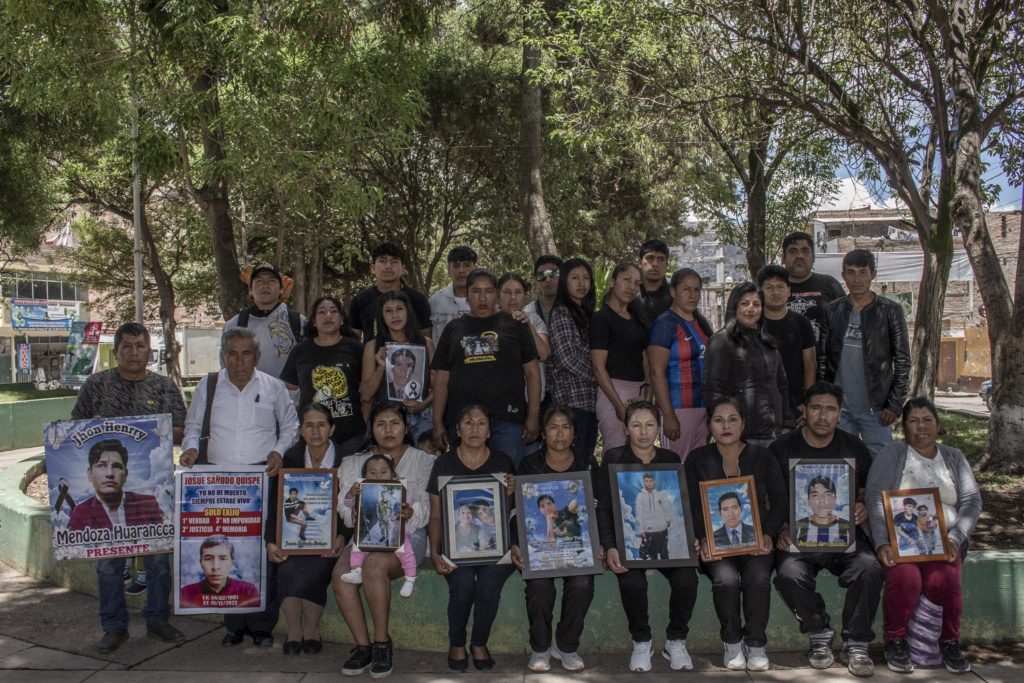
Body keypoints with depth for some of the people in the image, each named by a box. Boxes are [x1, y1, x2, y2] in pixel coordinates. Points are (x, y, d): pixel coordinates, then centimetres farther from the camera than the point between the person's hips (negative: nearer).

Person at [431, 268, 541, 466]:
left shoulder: (514, 324, 8)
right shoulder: (454, 329, 14)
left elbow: (532, 372, 6)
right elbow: (441, 379, 12)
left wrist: (533, 416, -2)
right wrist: (437, 423, 6)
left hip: (507, 420, -2)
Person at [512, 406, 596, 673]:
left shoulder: (586, 468, 8)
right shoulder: (529, 466, 4)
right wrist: (515, 546, -15)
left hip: (577, 543, 1)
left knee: (582, 583, -27)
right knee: (539, 584, -29)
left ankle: (567, 646, -1)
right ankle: (540, 648, -4)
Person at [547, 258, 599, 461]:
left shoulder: (586, 313, 18)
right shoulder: (561, 313, -6)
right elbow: (567, 358, -13)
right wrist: (598, 376, -5)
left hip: (590, 398, 8)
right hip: (572, 398, -8)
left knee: (585, 459, 8)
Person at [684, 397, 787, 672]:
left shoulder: (762, 456, 10)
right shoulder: (697, 460, 7)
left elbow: (780, 501, 6)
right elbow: (692, 507, 1)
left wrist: (767, 534, -10)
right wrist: (703, 539, -16)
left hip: (755, 539, 1)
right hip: (715, 541, 0)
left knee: (758, 576, -30)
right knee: (725, 577, -30)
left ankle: (755, 644, -7)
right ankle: (732, 642, -4)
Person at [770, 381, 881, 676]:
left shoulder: (854, 447, 12)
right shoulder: (782, 448, 4)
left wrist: (865, 509, -5)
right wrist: (781, 530, -11)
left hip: (845, 534, 2)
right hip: (797, 534, -1)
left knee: (870, 568, -28)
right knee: (790, 573, -31)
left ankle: (856, 645, -9)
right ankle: (820, 637, -4)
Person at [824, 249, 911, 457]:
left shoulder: (889, 311, -1)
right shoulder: (831, 311, 6)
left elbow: (902, 361, 0)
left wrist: (895, 405, -7)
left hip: (875, 409, -2)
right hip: (838, 408, 2)